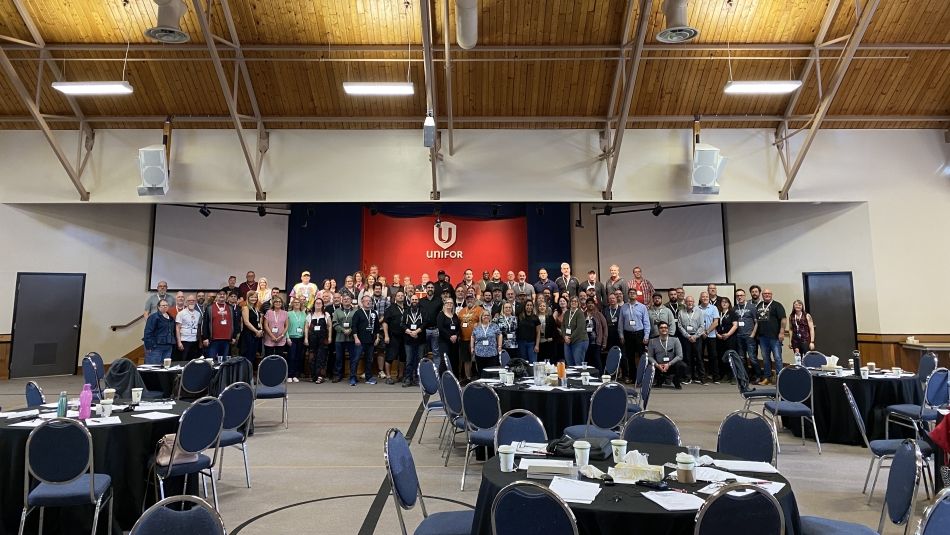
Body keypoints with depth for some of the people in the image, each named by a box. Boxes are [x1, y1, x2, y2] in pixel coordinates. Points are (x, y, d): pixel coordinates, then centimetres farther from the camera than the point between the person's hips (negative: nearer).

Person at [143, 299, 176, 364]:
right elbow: (148, 332, -13)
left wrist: (173, 344, 17)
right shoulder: (154, 317, -8)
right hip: (156, 347, -7)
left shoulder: (171, 318, 16)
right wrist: (148, 346, -18)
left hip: (168, 347, 7)